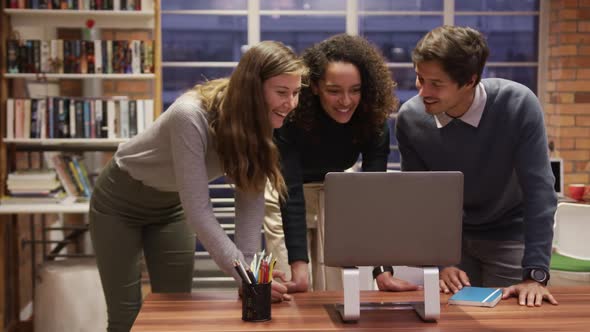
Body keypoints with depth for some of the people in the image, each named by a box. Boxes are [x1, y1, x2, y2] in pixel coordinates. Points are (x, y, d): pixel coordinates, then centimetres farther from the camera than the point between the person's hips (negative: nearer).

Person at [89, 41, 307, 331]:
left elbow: (251, 196, -14)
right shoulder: (191, 117, -36)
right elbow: (198, 210, -36)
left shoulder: (257, 121, -16)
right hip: (121, 201, -5)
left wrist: (251, 267, -24)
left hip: (172, 206, 6)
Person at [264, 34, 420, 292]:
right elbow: (291, 193, -36)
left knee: (338, 290, 1)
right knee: (294, 291, -6)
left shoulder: (374, 120, -24)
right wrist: (298, 265, -45)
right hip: (285, 194, -2)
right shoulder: (291, 116, -32)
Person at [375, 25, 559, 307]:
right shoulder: (410, 118, -19)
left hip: (510, 233, -2)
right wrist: (439, 262, -20)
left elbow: (538, 189, -25)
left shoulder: (518, 105, -27)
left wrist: (536, 275, -29)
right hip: (450, 234, 2)